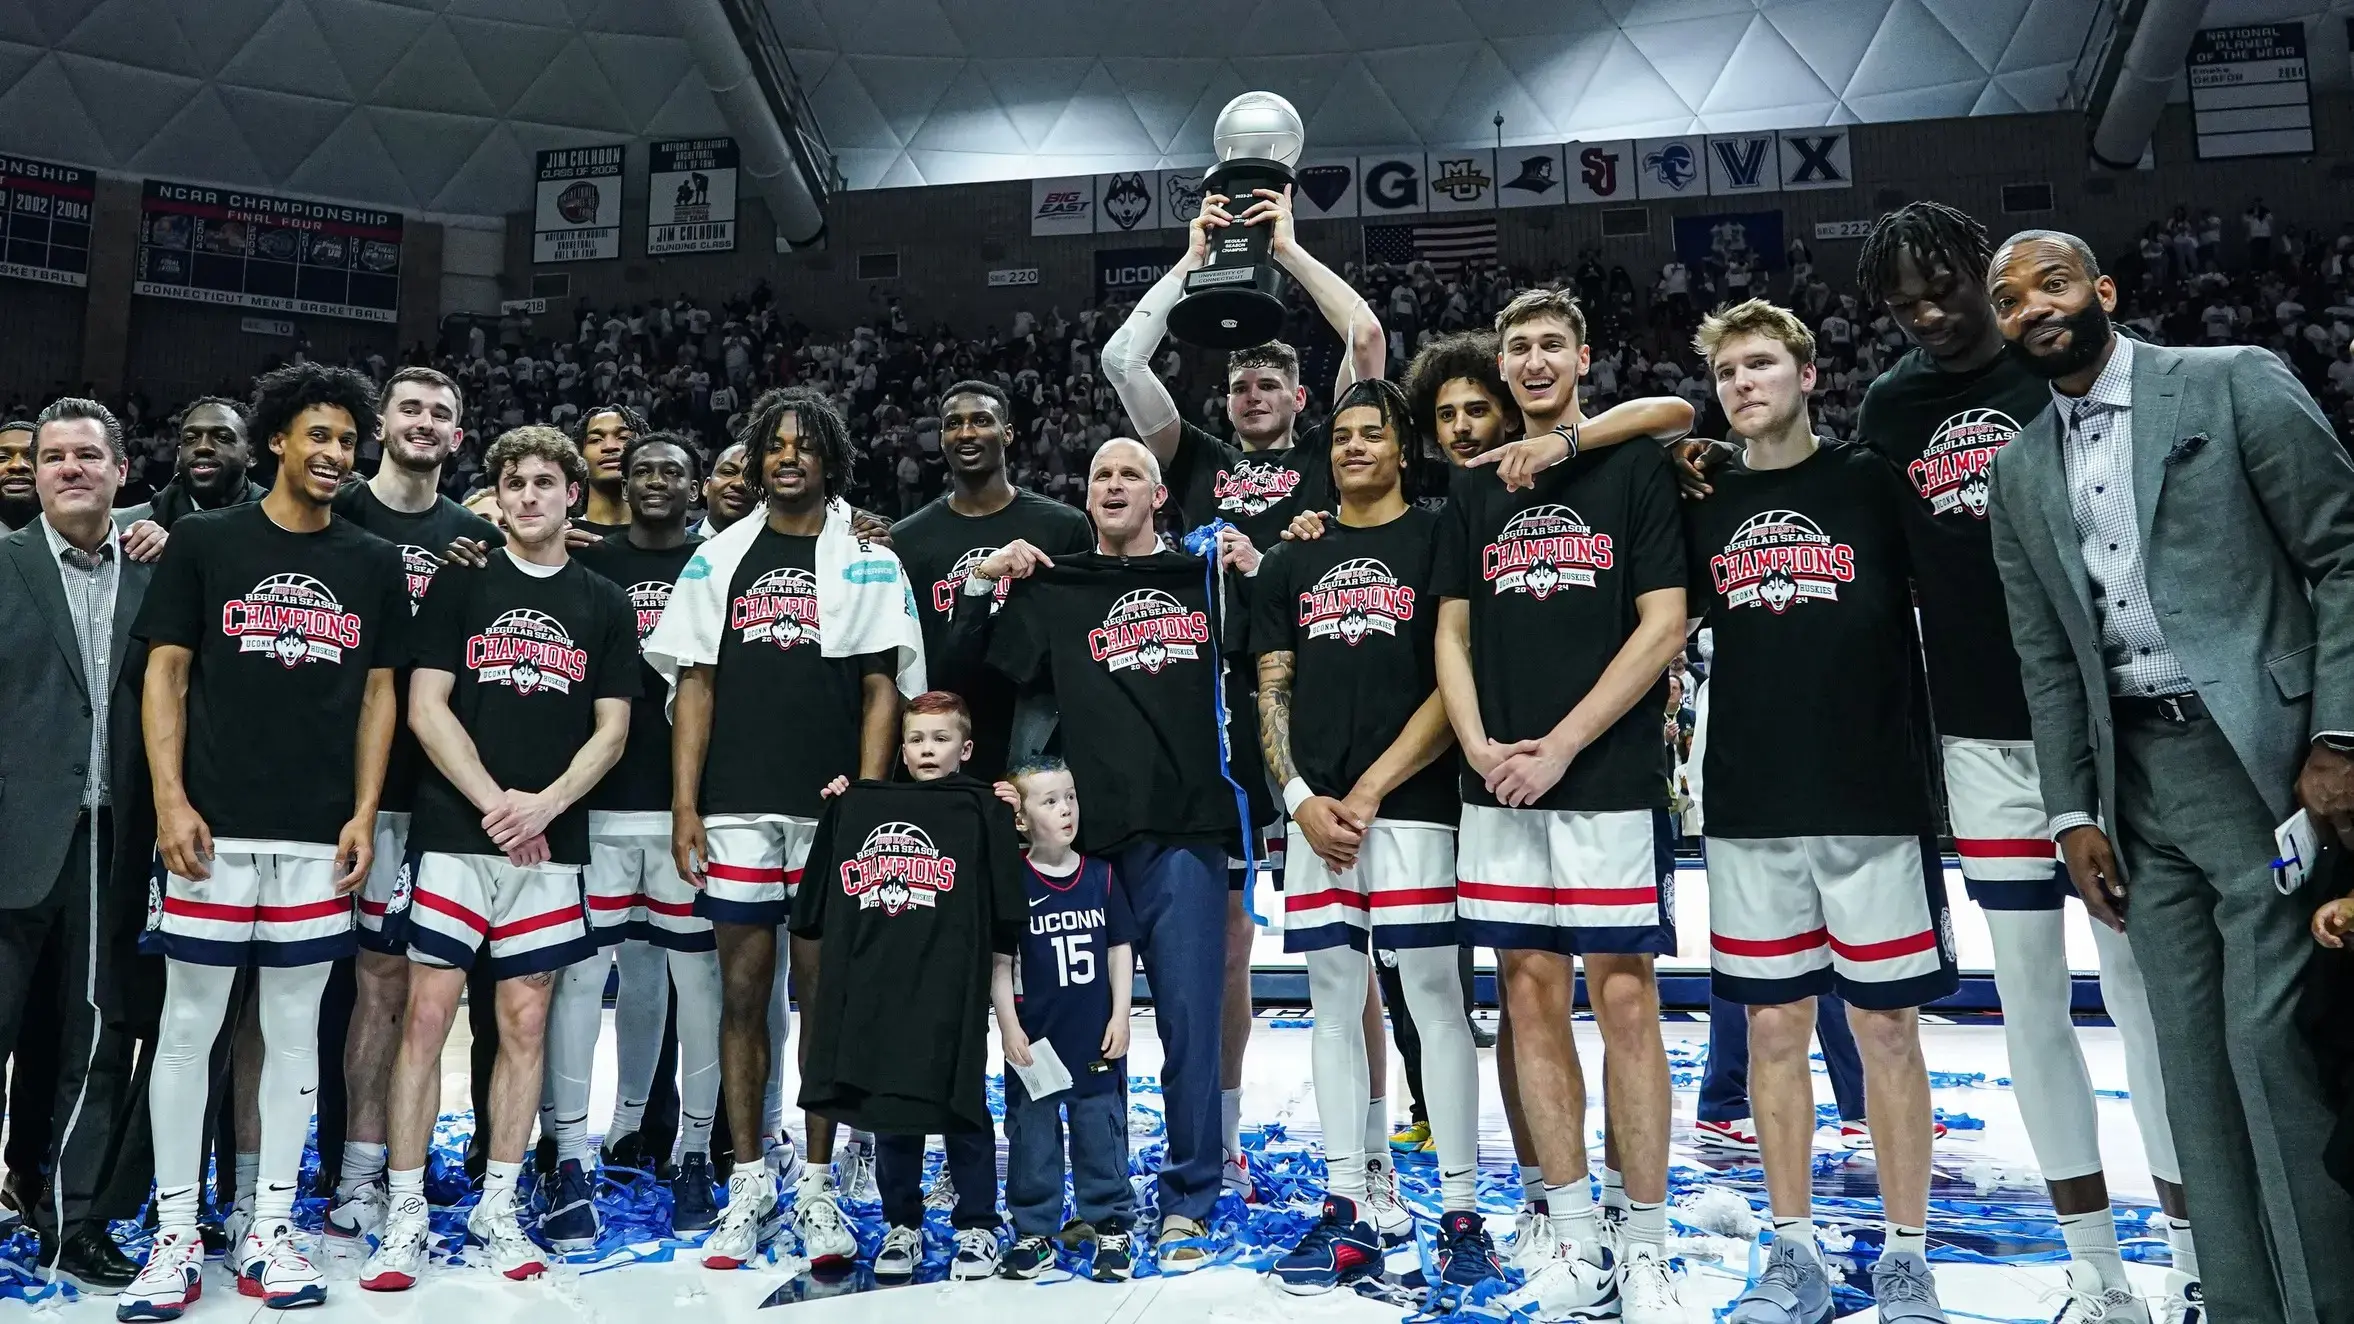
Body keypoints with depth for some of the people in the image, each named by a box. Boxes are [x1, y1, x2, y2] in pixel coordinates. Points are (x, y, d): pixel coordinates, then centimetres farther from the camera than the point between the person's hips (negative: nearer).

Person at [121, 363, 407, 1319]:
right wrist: (170, 799, -7)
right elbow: (165, 674, 2)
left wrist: (365, 811, 2)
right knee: (188, 1026, 3)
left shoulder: (373, 564, 10)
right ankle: (174, 1236, 15)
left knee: (294, 1028, 7)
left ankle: (269, 1231, 18)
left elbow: (378, 694, 11)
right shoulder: (204, 541, 4)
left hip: (320, 835, 2)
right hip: (213, 828, -2)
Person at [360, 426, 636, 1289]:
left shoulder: (604, 604, 10)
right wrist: (495, 802, -12)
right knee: (427, 1016, -3)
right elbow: (426, 708, -2)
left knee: (525, 1024, 5)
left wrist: (546, 804, -9)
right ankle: (405, 1216, 7)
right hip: (454, 832, -2)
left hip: (551, 844, 2)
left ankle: (498, 1209, 17)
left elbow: (612, 729, 7)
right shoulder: (460, 585, 5)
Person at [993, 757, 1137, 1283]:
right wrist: (1009, 1027, -9)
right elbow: (999, 962, -5)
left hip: (1096, 1038, 2)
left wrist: (1120, 1016, 1)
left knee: (1101, 1131, 9)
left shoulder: (1101, 876, 1)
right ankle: (1034, 1230, 21)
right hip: (1035, 1039, -2)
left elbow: (1120, 950, 5)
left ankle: (1110, 1225, 21)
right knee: (1032, 1135, 8)